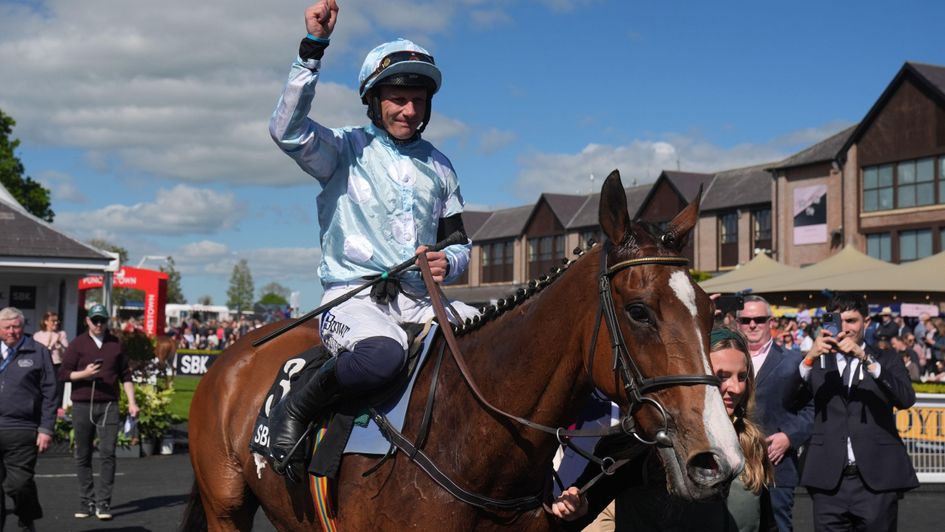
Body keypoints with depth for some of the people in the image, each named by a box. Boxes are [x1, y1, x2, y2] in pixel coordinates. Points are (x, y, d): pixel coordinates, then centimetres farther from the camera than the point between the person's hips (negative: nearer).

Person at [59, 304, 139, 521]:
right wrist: (84, 373, -16)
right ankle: (87, 501, 16)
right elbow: (63, 373, 1)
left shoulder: (115, 344, 11)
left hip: (108, 406, 0)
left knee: (108, 454, -8)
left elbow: (125, 375, 14)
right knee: (83, 456, 5)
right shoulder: (78, 344, 5)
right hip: (82, 406, 0)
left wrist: (132, 401, 7)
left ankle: (103, 503, -5)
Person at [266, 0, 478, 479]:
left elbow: (459, 244, 22)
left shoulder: (438, 167, 17)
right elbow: (287, 130, -18)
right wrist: (312, 48, -23)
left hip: (419, 300, 5)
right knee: (384, 354, -38)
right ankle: (296, 405, -12)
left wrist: (447, 263, -4)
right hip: (354, 295, -5)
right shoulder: (347, 149, 3)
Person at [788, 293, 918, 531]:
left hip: (877, 478, -1)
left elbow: (906, 399, -9)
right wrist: (810, 358, -16)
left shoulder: (886, 360, 9)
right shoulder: (818, 361, 12)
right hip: (828, 479, 1)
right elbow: (791, 401, -3)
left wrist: (865, 359, -18)